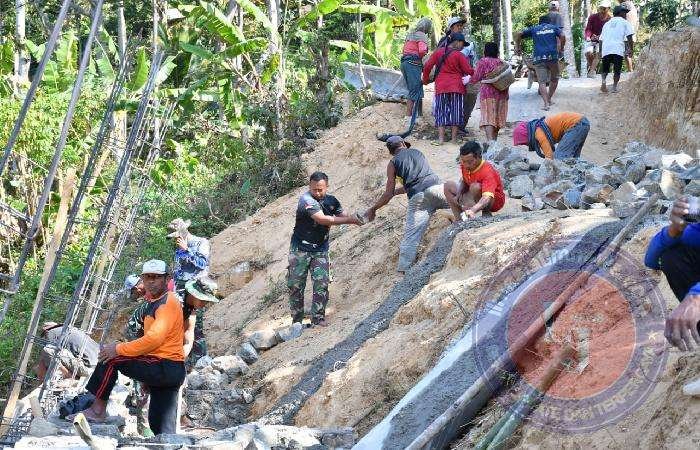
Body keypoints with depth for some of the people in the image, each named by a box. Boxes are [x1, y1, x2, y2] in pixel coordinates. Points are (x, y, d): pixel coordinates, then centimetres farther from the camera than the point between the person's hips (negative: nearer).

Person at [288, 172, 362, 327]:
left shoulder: (331, 201, 4)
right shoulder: (306, 200, -18)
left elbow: (344, 216, 5)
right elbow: (322, 219, -27)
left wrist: (356, 219, -20)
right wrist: (350, 219, -28)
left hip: (320, 250, 4)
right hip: (300, 249, -4)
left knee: (321, 284, -7)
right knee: (296, 285, 0)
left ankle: (318, 318, -2)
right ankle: (297, 320, 11)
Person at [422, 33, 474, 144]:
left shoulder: (438, 52, 6)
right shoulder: (459, 55, -6)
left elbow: (427, 66, 7)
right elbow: (469, 71, -5)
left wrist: (426, 79, 21)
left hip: (441, 87, 3)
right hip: (456, 87, -3)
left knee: (441, 111, 6)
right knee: (456, 112, 4)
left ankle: (441, 138, -2)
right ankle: (454, 138, 4)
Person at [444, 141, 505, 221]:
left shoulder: (487, 171, -33)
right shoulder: (465, 166, -11)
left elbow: (487, 197, -48)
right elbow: (463, 181, 12)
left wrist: (473, 210, -66)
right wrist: (458, 194, -10)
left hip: (496, 200, -8)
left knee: (475, 187, -36)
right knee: (448, 186, -1)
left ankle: (486, 213, -18)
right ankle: (459, 220, -7)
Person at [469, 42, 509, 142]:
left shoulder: (483, 61, -3)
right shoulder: (501, 62, 12)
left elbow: (476, 78, -4)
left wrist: (469, 80, 15)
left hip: (488, 92, -5)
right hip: (502, 93, 5)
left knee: (488, 118, -12)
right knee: (497, 117, 14)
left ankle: (490, 141, -27)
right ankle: (494, 140, 24)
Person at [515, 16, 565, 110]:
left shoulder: (534, 29, 18)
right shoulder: (554, 28, 17)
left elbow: (518, 34, 9)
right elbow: (562, 36, -2)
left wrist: (517, 47, 18)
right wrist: (561, 48, 11)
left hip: (539, 57, 0)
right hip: (553, 56, 0)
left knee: (542, 82, -4)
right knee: (554, 79, 20)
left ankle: (546, 103, -17)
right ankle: (549, 99, 22)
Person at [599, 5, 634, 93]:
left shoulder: (607, 24, 25)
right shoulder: (624, 22, 11)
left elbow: (601, 39, 23)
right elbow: (629, 38, 1)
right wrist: (631, 50, 5)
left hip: (606, 49, 3)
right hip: (618, 49, -3)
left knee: (605, 69, 13)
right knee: (617, 70, 4)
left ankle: (603, 81, -12)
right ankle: (614, 87, -4)